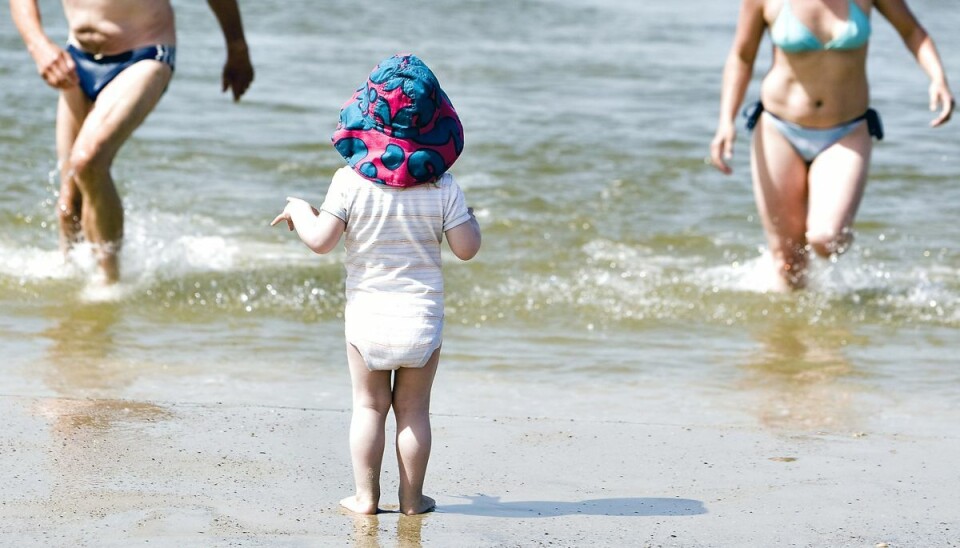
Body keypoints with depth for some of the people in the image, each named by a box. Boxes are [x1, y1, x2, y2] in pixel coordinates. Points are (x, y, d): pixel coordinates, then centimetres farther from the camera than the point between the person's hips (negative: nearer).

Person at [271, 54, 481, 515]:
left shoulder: (350, 180, -11)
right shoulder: (443, 187, -9)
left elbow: (320, 240, -11)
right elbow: (466, 249, -7)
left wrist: (299, 210, 9)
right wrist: (470, 220, 14)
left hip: (367, 314, 0)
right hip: (422, 315, 0)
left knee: (369, 407, 11)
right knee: (413, 409, 10)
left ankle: (366, 495, 11)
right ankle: (411, 498, 13)